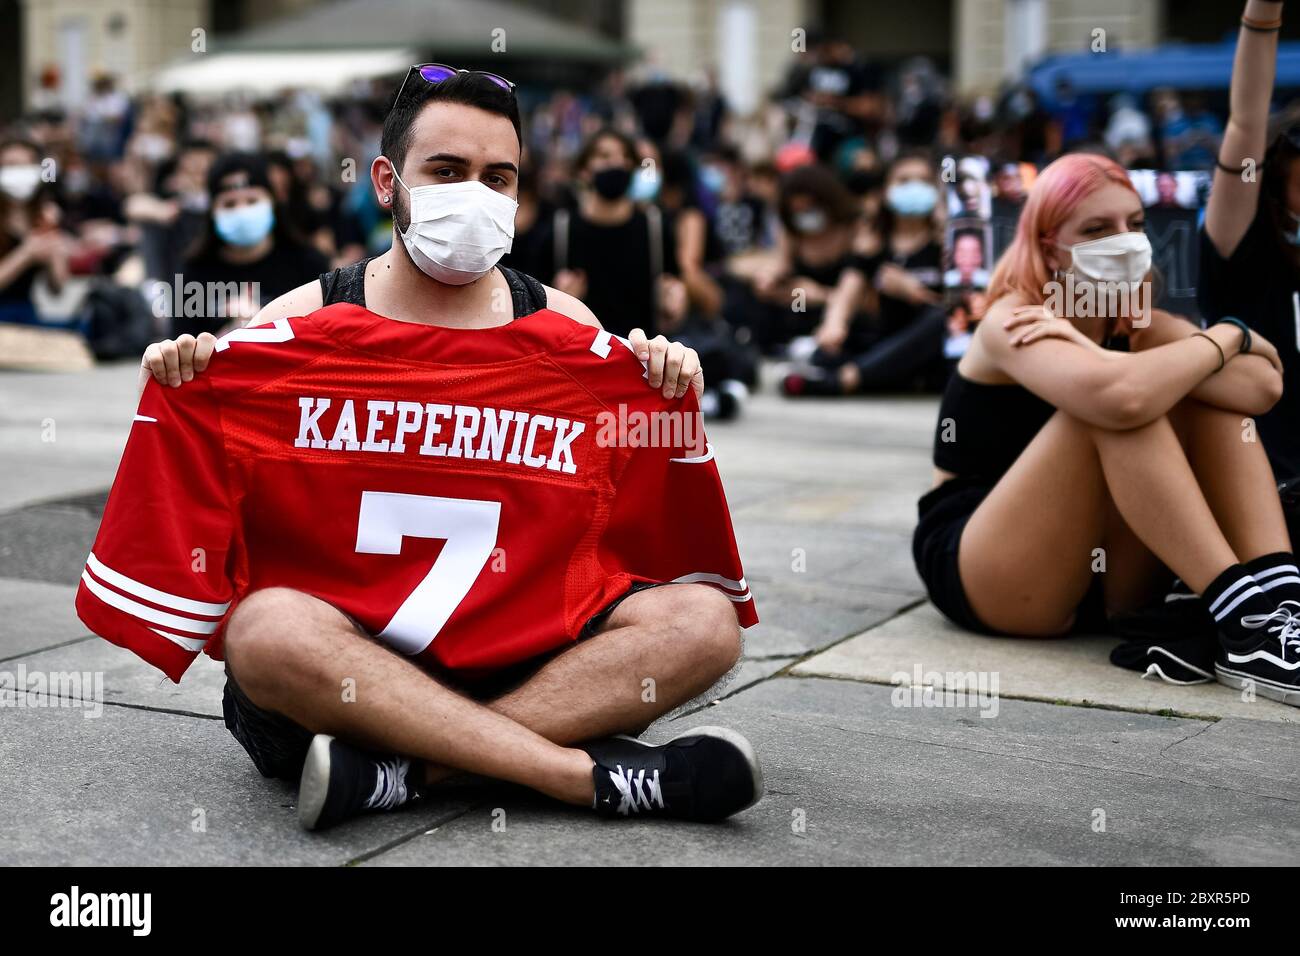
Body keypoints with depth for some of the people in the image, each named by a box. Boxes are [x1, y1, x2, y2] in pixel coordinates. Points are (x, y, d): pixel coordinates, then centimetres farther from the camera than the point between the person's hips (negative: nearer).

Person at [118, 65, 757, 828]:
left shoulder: (566, 331, 9)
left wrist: (670, 398, -5)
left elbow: (642, 503, 14)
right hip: (345, 661, -2)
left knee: (703, 621, -20)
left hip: (522, 657, 3)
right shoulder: (299, 326, 3)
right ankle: (589, 773, -31)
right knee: (268, 628, -34)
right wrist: (180, 384, -11)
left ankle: (407, 770, -28)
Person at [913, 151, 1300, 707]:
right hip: (982, 578, -7)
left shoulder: (1136, 323, 6)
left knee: (1207, 395, -10)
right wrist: (1226, 338, -19)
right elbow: (1120, 397, -39)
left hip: (1101, 574, 7)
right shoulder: (1014, 320, -15)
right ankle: (1240, 616, -33)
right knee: (1114, 408, -29)